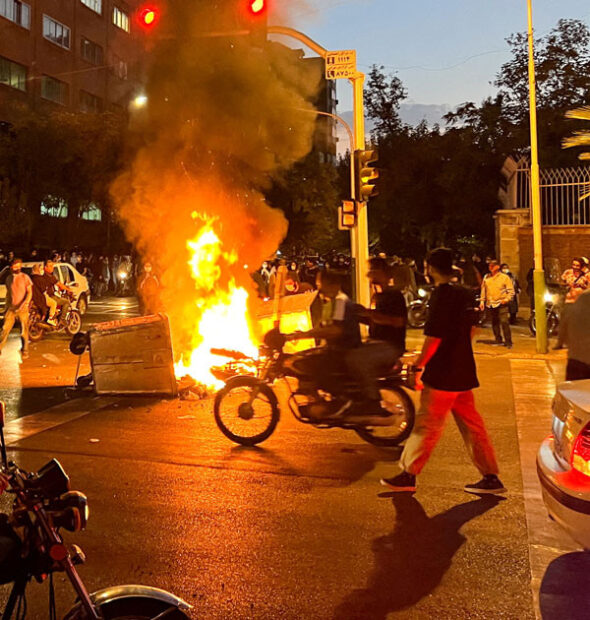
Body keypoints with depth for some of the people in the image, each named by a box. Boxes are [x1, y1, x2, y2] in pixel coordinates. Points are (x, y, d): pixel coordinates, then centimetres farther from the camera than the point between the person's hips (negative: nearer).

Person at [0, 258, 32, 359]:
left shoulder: (25, 277, -3)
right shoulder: (8, 278, 11)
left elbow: (30, 292, -6)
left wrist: (25, 304, -19)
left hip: (22, 308, -3)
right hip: (11, 308, 3)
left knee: (24, 331, 2)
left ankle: (25, 351, 12)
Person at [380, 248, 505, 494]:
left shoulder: (441, 295, -17)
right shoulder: (464, 294, 9)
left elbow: (434, 337, -20)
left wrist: (419, 365, -11)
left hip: (442, 374, -8)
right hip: (463, 372, 8)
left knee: (426, 425, 0)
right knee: (471, 424, 13)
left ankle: (408, 475, 11)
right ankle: (491, 477, 17)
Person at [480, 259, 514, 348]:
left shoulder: (505, 277, 0)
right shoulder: (486, 277, 11)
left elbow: (511, 291, 0)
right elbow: (483, 290, 17)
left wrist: (506, 299, -14)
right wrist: (482, 301, 10)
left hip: (501, 304, -5)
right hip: (490, 304, 5)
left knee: (504, 322, -12)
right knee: (494, 323, 10)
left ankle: (508, 342, -7)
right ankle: (498, 341, 21)